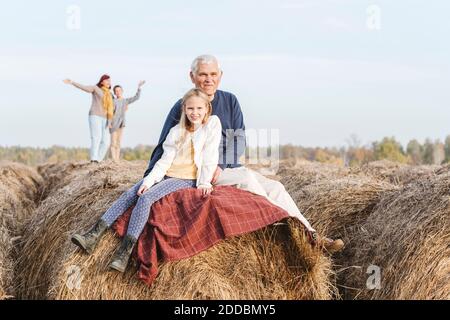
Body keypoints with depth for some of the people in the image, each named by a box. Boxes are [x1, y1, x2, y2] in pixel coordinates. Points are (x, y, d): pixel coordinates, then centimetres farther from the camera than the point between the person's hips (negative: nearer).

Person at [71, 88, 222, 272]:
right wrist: (148, 181, -8)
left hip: (188, 179, -6)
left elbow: (210, 157, -5)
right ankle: (93, 236, -22)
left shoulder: (213, 123, -1)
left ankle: (125, 250, -31)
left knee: (146, 197, -26)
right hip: (167, 174, 6)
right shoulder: (177, 131, 11)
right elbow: (165, 160, 4)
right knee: (130, 194, -14)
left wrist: (205, 183, -13)